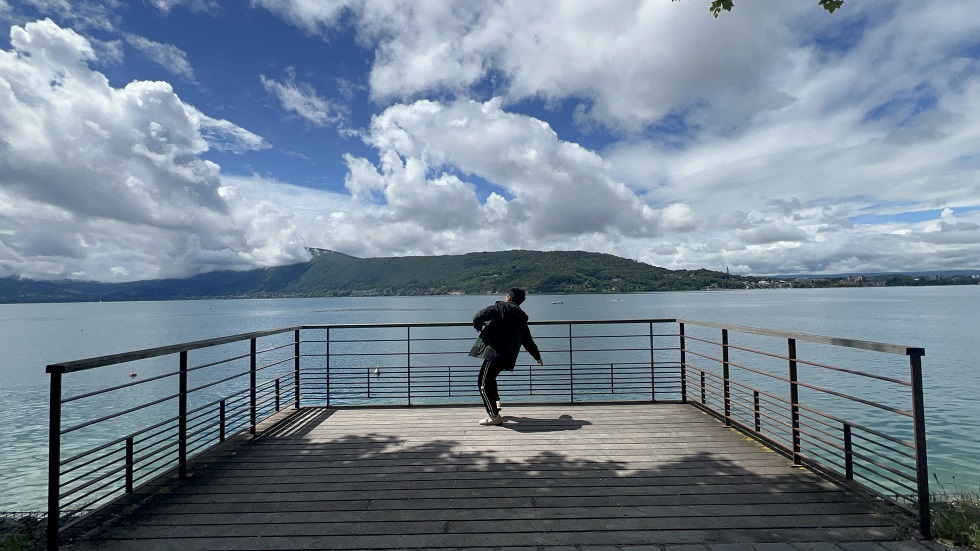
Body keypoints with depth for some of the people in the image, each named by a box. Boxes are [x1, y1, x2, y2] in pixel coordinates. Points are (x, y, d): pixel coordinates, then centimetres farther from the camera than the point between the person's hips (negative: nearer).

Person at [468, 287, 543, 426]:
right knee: (490, 378, 28)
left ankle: (494, 416, -4)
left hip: (495, 352, -8)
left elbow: (478, 317, -11)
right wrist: (537, 356, 42)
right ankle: (496, 403, 30)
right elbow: (528, 341, 28)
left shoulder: (500, 307, 0)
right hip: (509, 356, 8)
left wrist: (479, 327, 11)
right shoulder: (522, 318, 19)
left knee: (484, 384, -2)